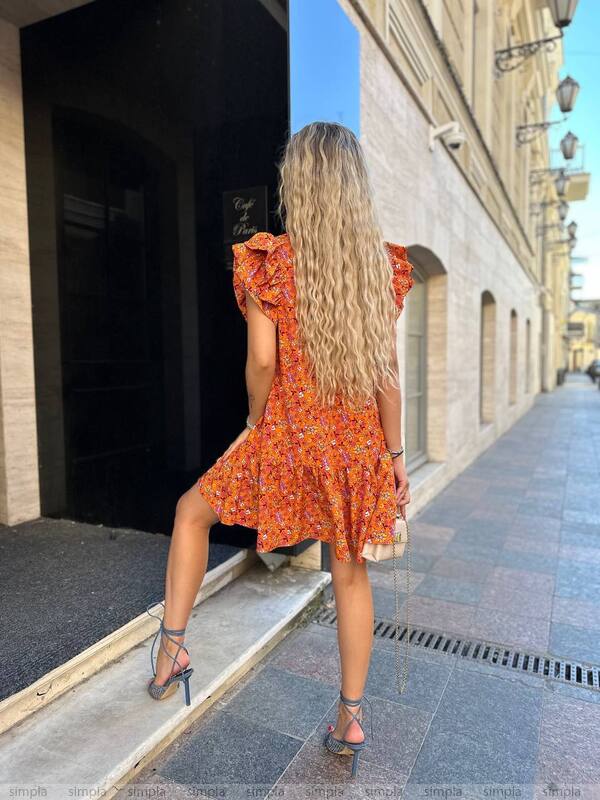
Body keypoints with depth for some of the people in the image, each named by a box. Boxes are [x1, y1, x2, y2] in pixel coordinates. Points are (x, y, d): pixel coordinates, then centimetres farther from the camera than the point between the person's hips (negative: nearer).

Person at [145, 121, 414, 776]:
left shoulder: (268, 260, -9)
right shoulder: (382, 264, 0)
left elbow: (263, 361, -12)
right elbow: (388, 370, -1)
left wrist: (257, 422, 7)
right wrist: (395, 455, 7)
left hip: (288, 438, -3)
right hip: (359, 442, 4)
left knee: (192, 511, 21)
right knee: (349, 570, 17)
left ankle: (172, 647, 25)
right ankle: (351, 715, 32)